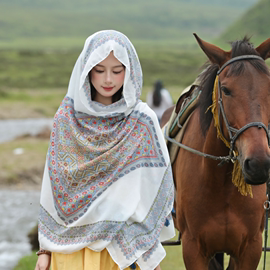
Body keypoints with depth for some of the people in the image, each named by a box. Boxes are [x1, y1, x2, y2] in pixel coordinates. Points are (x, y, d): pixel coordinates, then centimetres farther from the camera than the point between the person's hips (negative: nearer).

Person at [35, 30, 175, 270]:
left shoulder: (142, 122, -5)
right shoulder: (67, 117, 1)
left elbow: (153, 192, -3)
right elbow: (52, 184, 7)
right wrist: (45, 247, 7)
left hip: (123, 247, -2)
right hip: (69, 245, 2)